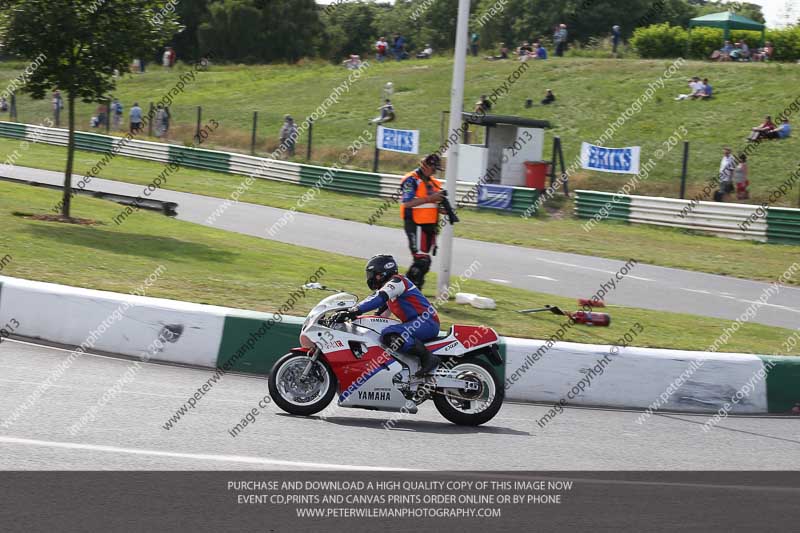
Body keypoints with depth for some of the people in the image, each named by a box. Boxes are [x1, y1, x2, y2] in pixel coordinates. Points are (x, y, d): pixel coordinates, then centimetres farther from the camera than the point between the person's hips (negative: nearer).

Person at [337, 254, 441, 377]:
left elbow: (379, 299, -27)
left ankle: (427, 357, -30)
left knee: (389, 335, -31)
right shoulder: (389, 285, 23)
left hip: (426, 321, -11)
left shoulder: (396, 281, -10)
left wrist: (354, 311, -36)